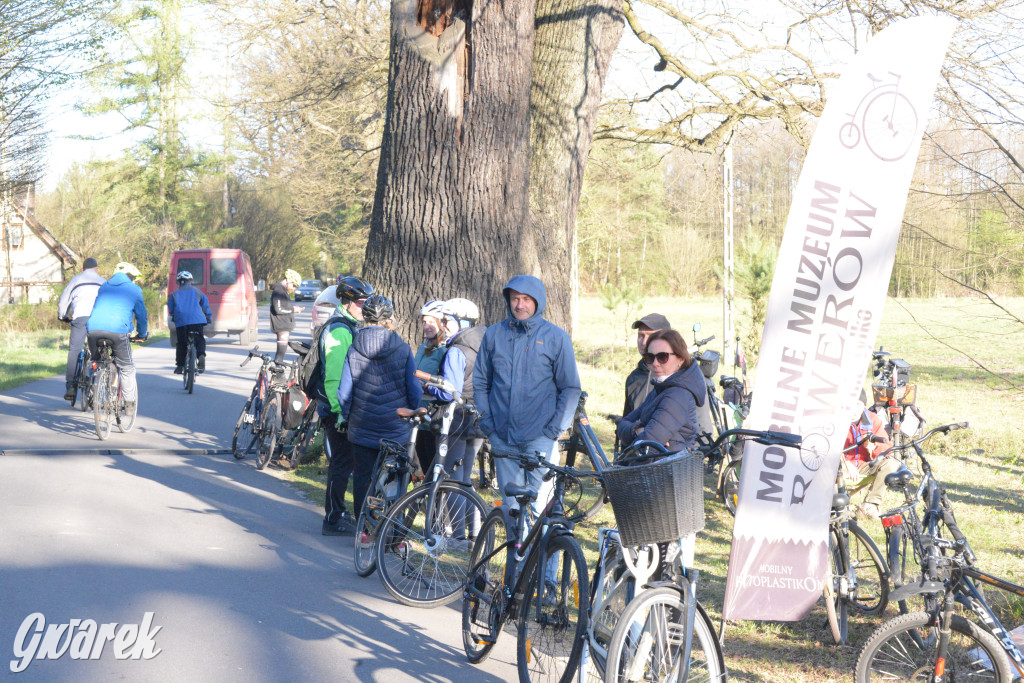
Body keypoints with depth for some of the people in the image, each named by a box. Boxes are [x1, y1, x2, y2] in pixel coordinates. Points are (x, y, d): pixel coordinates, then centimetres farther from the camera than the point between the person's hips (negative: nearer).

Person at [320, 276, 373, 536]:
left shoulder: (350, 328, 16)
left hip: (346, 407, 10)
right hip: (338, 409, -10)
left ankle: (338, 513, 24)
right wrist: (341, 411, -26)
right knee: (341, 463, -5)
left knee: (343, 463, 15)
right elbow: (334, 376, -23)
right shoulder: (338, 331, -17)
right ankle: (334, 519, 2)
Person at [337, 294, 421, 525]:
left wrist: (347, 418, 14)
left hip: (362, 429, 1)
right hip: (397, 429, -1)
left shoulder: (353, 350, -4)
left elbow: (344, 393, -2)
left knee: (363, 481, 10)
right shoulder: (403, 350, -6)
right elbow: (415, 391, -3)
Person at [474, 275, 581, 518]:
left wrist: (555, 429, -5)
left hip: (541, 438, -3)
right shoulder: (493, 334, 9)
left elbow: (570, 388, 3)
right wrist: (488, 425, 5)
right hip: (503, 440, 3)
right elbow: (480, 383, 15)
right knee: (511, 506, 6)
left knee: (542, 506, -8)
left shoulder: (556, 337, 1)